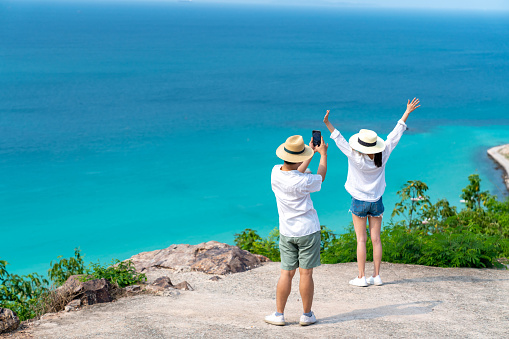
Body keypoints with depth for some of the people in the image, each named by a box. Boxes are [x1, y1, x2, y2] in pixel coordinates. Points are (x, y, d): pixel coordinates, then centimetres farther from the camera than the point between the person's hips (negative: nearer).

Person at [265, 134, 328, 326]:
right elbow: (320, 178, 1)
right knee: (306, 273, 4)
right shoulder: (303, 182, -21)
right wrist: (323, 154, 13)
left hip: (286, 232, 5)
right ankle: (307, 315, 14)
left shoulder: (275, 172, -6)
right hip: (308, 231, -5)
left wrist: (311, 154, 21)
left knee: (286, 273, 10)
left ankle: (279, 314, 12)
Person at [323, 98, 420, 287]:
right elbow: (395, 135, -3)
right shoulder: (382, 156, -10)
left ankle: (361, 278, 2)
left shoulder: (355, 158, -21)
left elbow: (340, 141, -22)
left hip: (359, 202, -3)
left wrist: (328, 124, -21)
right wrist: (407, 112, 3)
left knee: (361, 240, 1)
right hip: (376, 202, 3)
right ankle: (376, 276, 11)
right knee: (376, 239, 7)